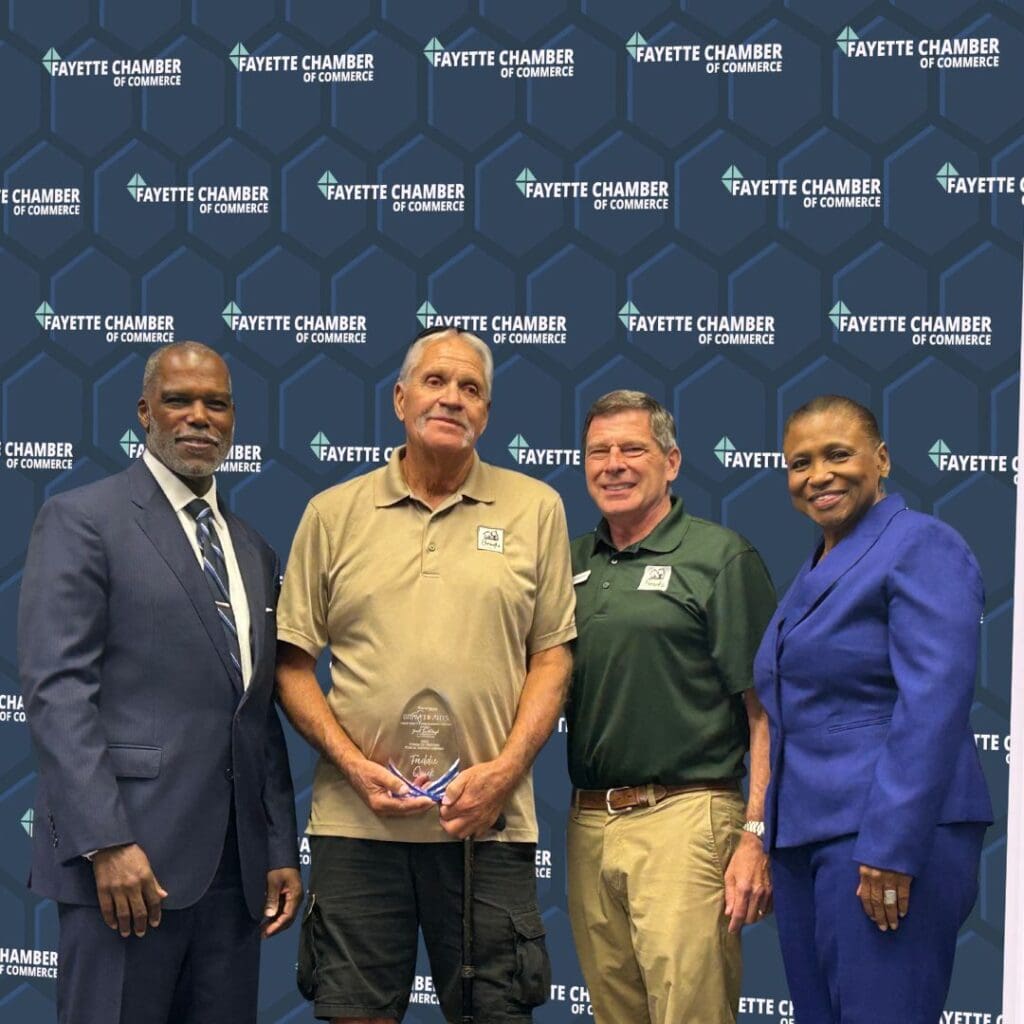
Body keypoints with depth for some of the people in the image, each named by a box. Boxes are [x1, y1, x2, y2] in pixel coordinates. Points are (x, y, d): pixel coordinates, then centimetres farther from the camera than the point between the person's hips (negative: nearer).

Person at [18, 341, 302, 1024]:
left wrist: (282, 851, 11)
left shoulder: (254, 551, 19)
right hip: (127, 854, -6)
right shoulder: (81, 520, -2)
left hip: (235, 865, 6)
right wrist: (106, 843, -18)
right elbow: (57, 689, -11)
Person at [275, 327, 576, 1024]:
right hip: (356, 820, 1)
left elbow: (552, 656, 5)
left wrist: (504, 771, -8)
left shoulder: (534, 509, 7)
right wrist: (353, 764, -7)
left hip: (488, 822, 0)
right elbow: (294, 663, 7)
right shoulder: (333, 514, 8)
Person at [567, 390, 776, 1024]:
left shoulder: (721, 557, -3)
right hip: (589, 824, 6)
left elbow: (766, 711, -6)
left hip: (684, 818, -6)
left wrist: (757, 836, -14)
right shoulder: (572, 562, 14)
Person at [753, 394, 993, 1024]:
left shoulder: (921, 546, -8)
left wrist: (893, 848, -22)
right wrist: (771, 842, 20)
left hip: (885, 838, -9)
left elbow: (935, 706, -18)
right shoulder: (818, 571, 20)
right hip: (806, 833, 9)